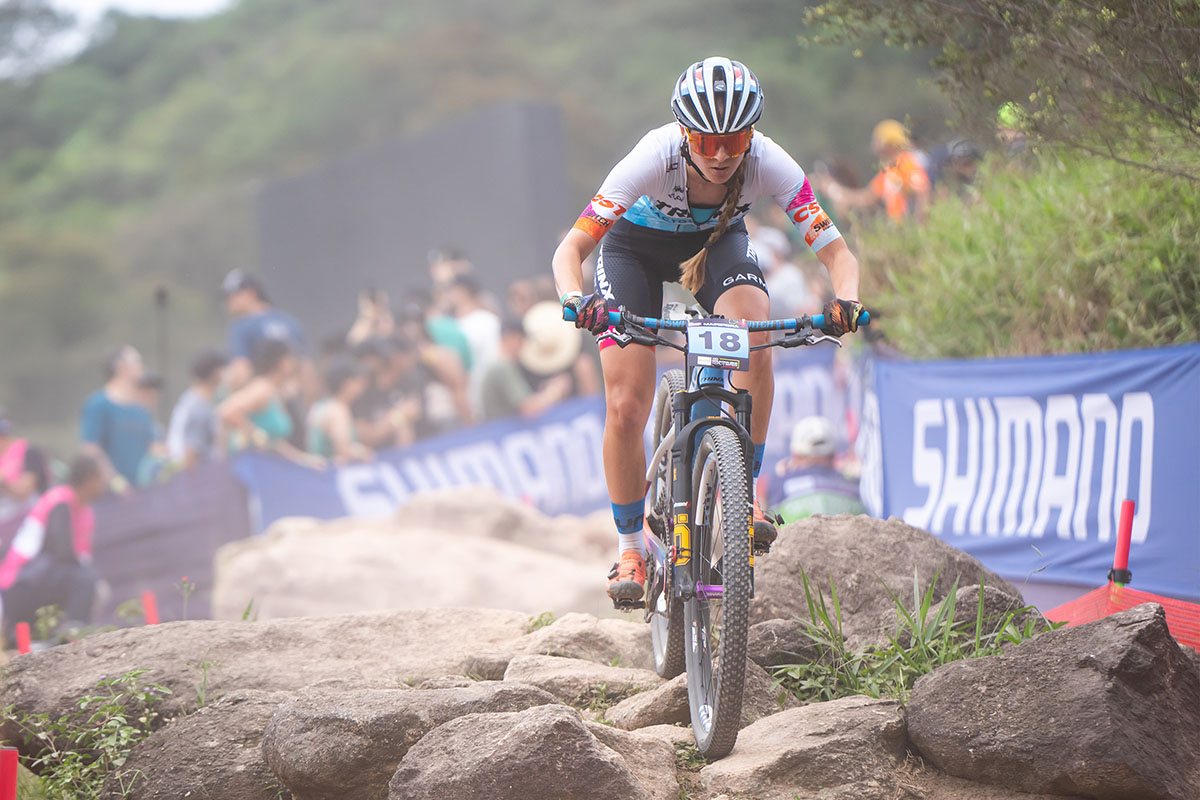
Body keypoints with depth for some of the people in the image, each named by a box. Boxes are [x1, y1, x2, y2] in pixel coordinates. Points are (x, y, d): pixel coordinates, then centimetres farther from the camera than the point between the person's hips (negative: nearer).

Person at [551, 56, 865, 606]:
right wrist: (576, 300, -58)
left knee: (754, 343, -31)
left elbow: (835, 250, -31)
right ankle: (629, 549, 8)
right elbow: (570, 249, -38)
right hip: (636, 245, -1)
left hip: (716, 241, 1)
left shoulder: (769, 164, -32)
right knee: (625, 408, -12)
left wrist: (846, 301, -52)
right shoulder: (654, 158, -37)